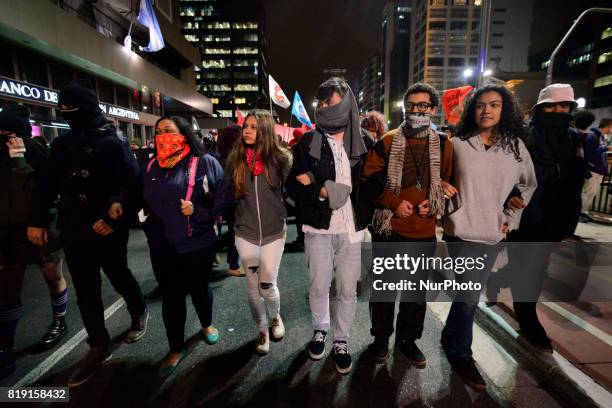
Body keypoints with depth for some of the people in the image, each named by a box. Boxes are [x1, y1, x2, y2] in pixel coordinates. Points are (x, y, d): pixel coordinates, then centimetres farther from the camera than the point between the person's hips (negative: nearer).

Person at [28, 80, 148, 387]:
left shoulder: (112, 143, -9)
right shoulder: (62, 144, 9)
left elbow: (133, 183, -16)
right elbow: (49, 185, 12)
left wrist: (119, 205, -29)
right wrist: (39, 221, 11)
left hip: (108, 229, -5)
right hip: (74, 231, 6)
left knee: (119, 277, 13)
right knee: (85, 291, 10)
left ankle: (139, 313, 41)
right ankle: (99, 347, 24)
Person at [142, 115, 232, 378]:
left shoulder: (205, 162, -9)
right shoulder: (152, 166, 7)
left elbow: (224, 198, -11)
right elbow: (145, 200, 16)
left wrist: (198, 211, -21)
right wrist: (152, 225, 4)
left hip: (198, 244, -3)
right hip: (162, 246, 3)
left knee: (199, 289, 17)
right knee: (171, 297, 11)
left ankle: (207, 325, 48)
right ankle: (176, 349, 32)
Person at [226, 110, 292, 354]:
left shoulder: (280, 158, -7)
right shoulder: (235, 159, 0)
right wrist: (234, 222, 3)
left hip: (274, 232, -2)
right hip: (245, 234, 2)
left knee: (267, 285, 2)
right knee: (252, 286, 11)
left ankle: (276, 316, 37)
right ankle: (262, 330, 36)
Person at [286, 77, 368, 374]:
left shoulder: (360, 143, 3)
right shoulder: (308, 142, 0)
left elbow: (367, 185, 2)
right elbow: (293, 186, 0)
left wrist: (316, 182, -6)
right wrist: (322, 192, -18)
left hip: (351, 228, 1)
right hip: (319, 228, 0)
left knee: (347, 290, 9)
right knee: (319, 287, 10)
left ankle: (341, 340, 32)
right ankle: (320, 329, 39)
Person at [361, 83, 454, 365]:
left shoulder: (443, 144, 4)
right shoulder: (387, 142, -2)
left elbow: (450, 182, 12)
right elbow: (369, 181, -4)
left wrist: (433, 204, -6)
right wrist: (395, 202, -14)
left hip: (424, 232, 2)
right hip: (389, 228, -2)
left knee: (417, 291, 16)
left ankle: (408, 339, 38)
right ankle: (381, 337, 33)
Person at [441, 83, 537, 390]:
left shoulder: (516, 146, 5)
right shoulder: (457, 145, -4)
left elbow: (528, 185, 17)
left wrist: (511, 218, 10)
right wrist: (444, 199, -5)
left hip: (493, 234, 4)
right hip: (462, 231, -4)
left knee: (468, 292, 15)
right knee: (470, 295, -3)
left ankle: (450, 336, 38)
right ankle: (461, 355, 18)